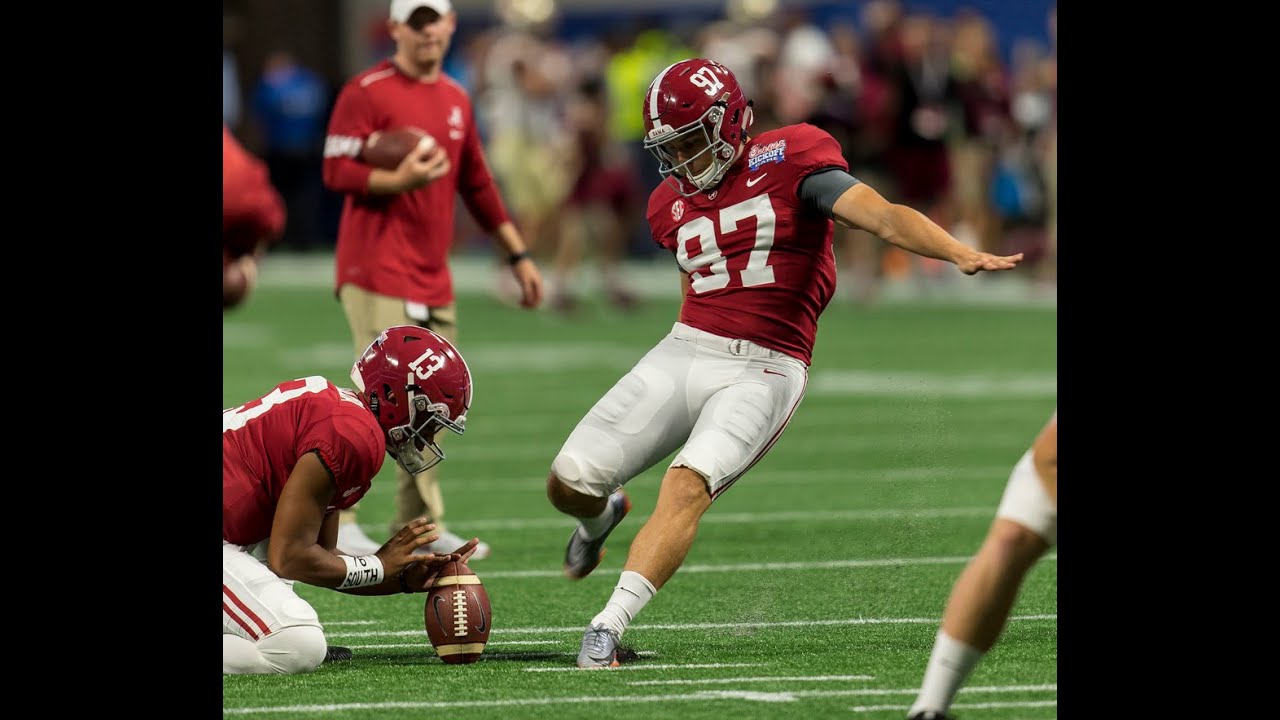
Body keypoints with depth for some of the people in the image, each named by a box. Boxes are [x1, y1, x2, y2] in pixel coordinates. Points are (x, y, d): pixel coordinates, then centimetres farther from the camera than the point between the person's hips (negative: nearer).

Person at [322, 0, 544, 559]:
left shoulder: (455, 99, 16)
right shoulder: (367, 93, -7)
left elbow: (477, 185, 23)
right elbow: (336, 172, -12)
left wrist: (518, 255, 23)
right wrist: (400, 180, -26)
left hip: (433, 278, 8)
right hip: (378, 273, -8)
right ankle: (333, 520, -8)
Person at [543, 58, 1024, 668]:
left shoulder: (789, 161, -6)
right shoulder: (672, 205, 12)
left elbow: (880, 215, -18)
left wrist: (960, 254, -32)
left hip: (763, 371, -5)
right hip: (684, 351, 5)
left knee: (686, 488, -27)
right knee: (568, 485, -1)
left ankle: (608, 628, -27)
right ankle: (601, 515, 36)